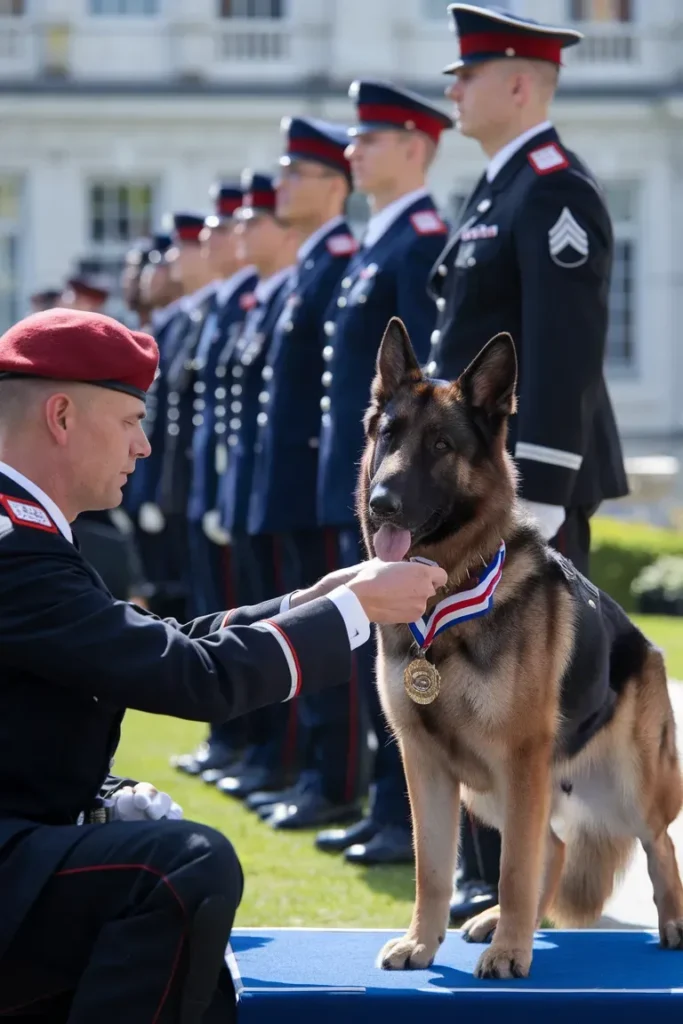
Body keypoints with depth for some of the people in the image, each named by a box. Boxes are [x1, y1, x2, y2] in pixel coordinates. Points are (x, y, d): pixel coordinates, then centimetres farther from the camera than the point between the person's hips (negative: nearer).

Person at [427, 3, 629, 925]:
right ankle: (489, 874, 22)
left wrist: (536, 500, -24)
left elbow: (565, 356, -21)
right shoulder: (498, 191, 17)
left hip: (528, 480, -10)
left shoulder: (556, 193, -15)